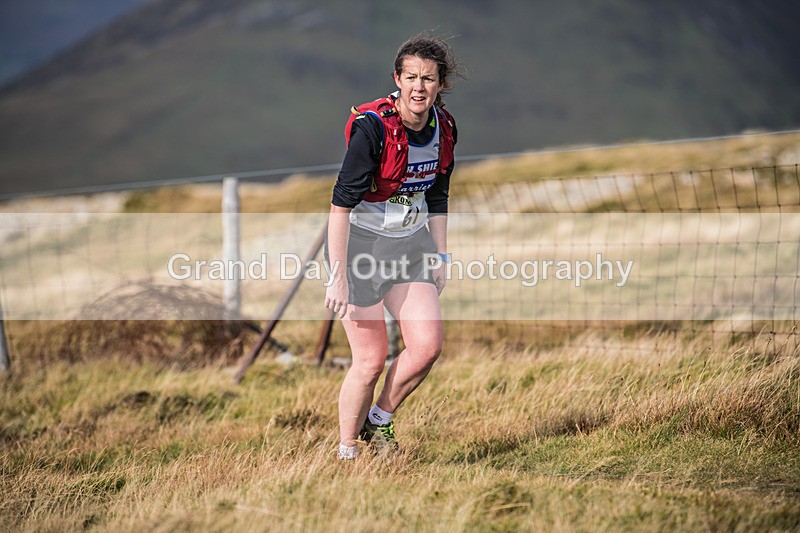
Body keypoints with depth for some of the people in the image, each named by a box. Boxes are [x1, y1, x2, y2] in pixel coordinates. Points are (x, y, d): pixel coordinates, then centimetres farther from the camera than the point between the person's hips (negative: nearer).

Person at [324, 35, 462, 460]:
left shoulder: (444, 128, -2)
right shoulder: (372, 126, -22)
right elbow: (341, 203, -23)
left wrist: (440, 256, 13)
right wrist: (337, 276, -26)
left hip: (411, 241, 6)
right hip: (360, 241, -6)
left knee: (427, 345, -6)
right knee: (371, 360, -6)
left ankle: (379, 423, 17)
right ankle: (346, 450, 12)